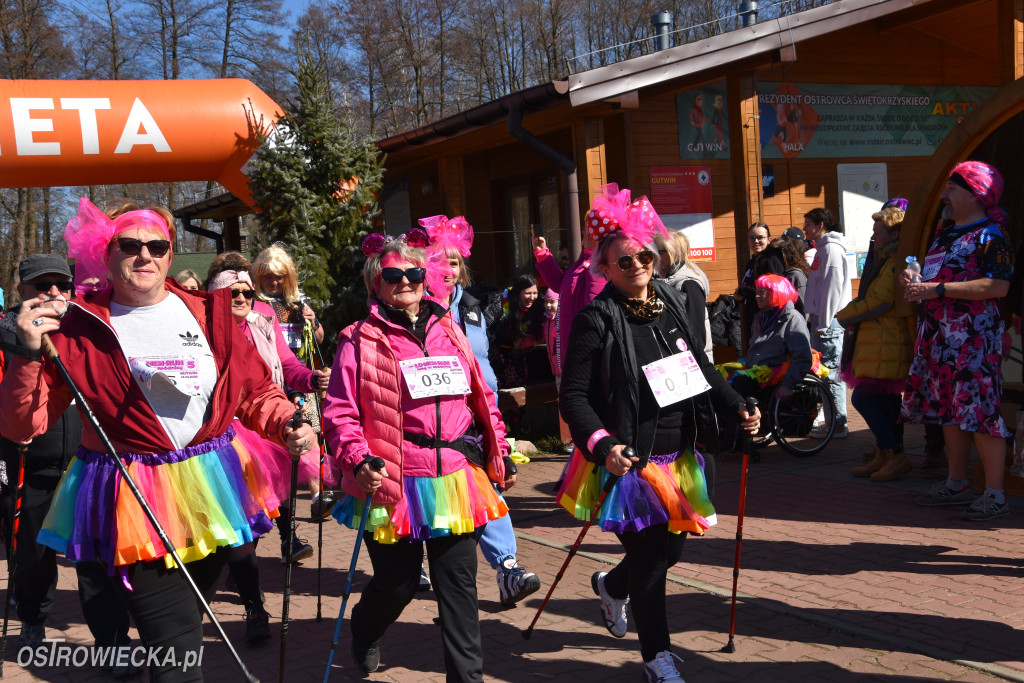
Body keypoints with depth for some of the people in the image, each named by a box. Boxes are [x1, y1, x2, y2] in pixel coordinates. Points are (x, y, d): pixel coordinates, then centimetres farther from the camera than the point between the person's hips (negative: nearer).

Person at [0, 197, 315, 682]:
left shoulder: (209, 313, 6)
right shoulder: (79, 331, -3)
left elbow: (255, 392, 14)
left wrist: (287, 425, -6)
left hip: (211, 490, 4)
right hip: (135, 504, -4)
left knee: (187, 619, 18)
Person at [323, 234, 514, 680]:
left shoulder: (449, 332, 13)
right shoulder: (361, 341, -3)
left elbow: (481, 398, 19)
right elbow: (339, 412, -7)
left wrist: (499, 454, 17)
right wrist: (358, 461, -21)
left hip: (456, 479, 4)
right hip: (394, 483, -4)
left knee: (459, 583, 7)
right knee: (398, 583, 8)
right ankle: (364, 631, 41)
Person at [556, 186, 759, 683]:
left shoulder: (670, 304, 7)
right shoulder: (596, 320, -12)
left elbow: (701, 368, 18)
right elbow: (574, 396, -15)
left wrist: (736, 406, 7)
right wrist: (601, 444, -28)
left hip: (679, 456, 7)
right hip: (630, 462, -6)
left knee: (672, 545, 17)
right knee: (649, 558, 0)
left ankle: (612, 585, 49)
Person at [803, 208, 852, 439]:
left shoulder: (831, 249, -12)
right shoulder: (823, 248, 19)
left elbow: (833, 287, -18)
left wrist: (823, 323, -18)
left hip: (829, 323, -10)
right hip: (822, 319, 10)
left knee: (831, 372, -8)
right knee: (827, 372, 12)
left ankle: (838, 425, -5)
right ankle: (833, 422, 17)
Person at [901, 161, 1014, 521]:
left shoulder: (990, 235, -9)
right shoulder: (944, 235, 20)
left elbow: (998, 285, -21)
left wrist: (937, 289, -22)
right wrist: (916, 282, 7)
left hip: (974, 338, -9)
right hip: (938, 336, 9)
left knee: (980, 411, -11)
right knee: (948, 410, 13)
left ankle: (995, 495, -8)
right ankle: (956, 484, 23)